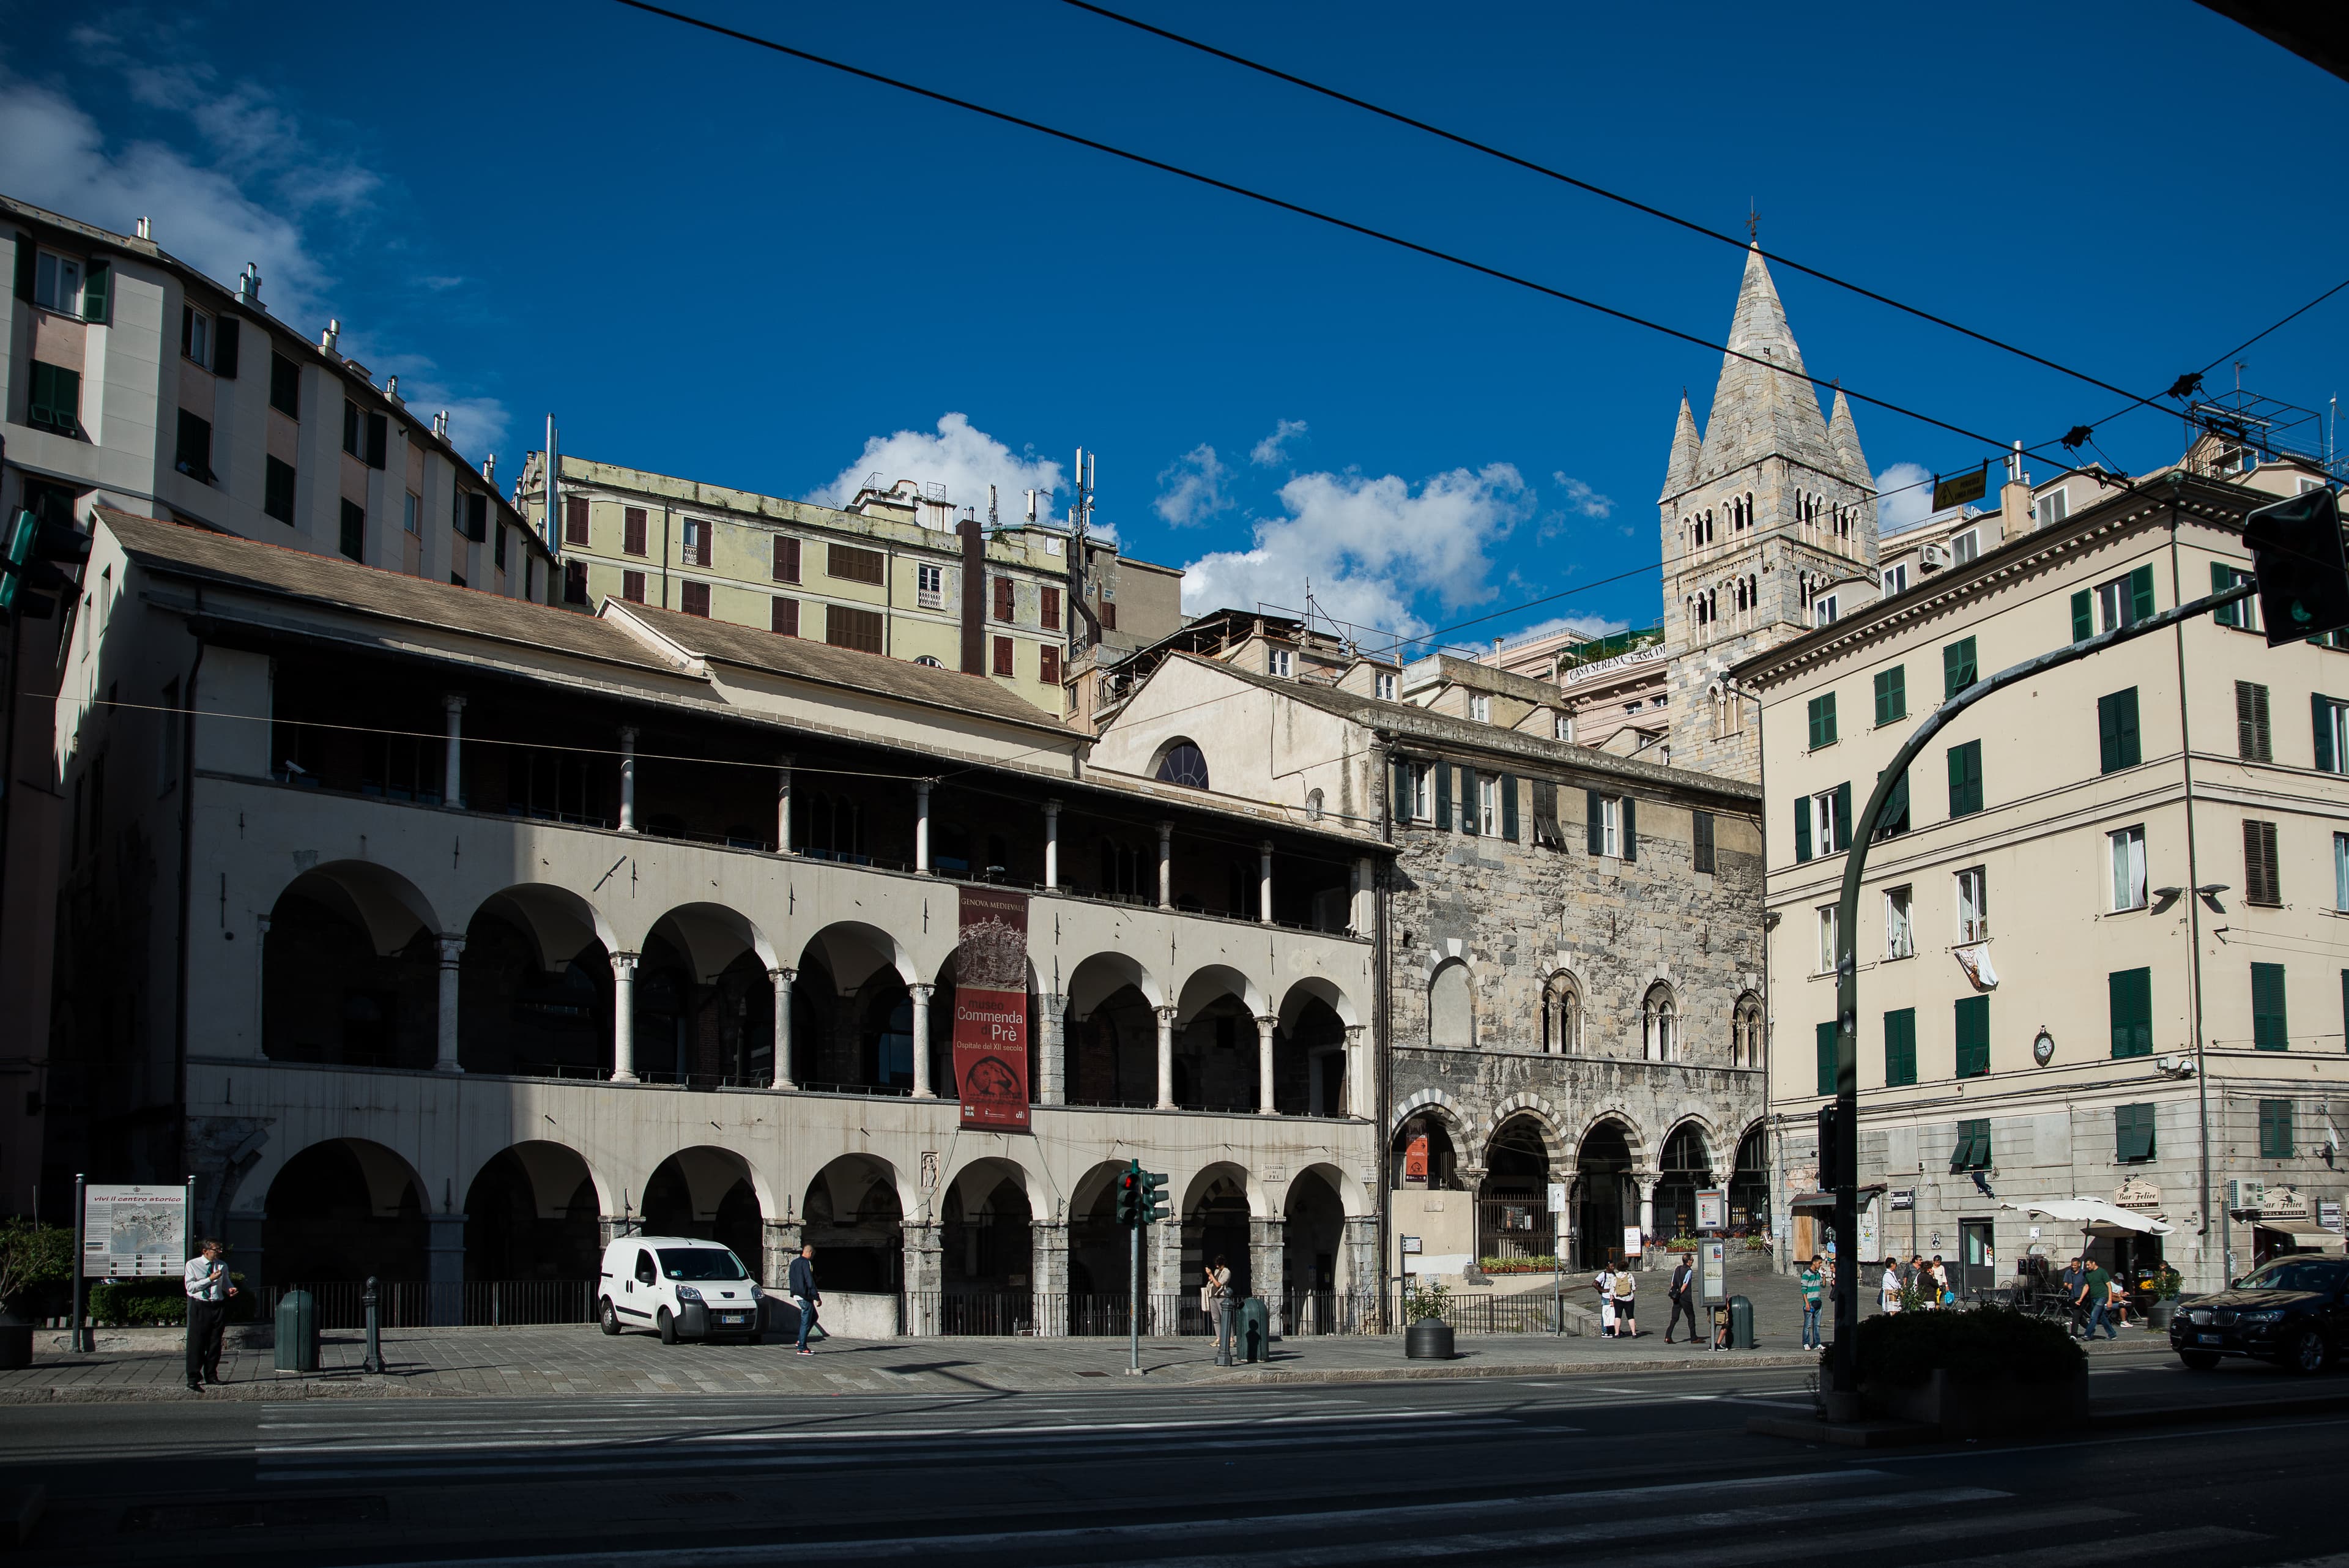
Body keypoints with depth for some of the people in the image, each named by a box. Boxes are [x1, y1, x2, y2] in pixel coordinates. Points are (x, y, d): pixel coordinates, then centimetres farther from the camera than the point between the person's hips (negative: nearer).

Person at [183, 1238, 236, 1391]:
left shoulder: (222, 1266, 9)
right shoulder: (193, 1265, -3)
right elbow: (191, 1286, -10)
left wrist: (230, 1288, -2)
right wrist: (211, 1279, -16)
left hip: (218, 1306, 4)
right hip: (199, 1307, -4)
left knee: (215, 1344, 9)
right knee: (196, 1344, -4)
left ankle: (211, 1376, 20)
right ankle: (193, 1380, 1)